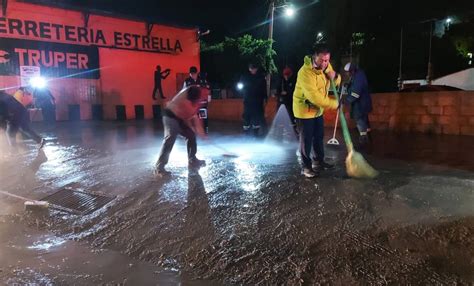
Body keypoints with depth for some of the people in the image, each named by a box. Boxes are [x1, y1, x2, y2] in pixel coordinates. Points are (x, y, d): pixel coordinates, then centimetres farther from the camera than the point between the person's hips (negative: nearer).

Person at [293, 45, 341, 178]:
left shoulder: (326, 66, -4)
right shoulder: (305, 72, -29)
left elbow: (336, 82, 8)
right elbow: (314, 96, -33)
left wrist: (334, 76, -17)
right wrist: (334, 104, -24)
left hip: (318, 109, 8)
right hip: (304, 109, -8)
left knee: (319, 136, 18)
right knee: (306, 140, 0)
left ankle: (318, 161, 34)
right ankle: (306, 167, 12)